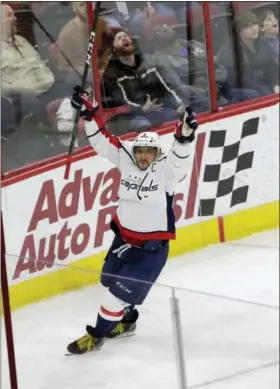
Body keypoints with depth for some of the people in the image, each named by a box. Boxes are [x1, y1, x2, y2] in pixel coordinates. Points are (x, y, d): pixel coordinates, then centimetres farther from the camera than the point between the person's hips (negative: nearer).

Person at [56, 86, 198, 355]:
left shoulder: (166, 169, -16)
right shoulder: (126, 159, -4)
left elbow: (181, 154, -34)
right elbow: (102, 140, -1)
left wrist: (185, 133, -53)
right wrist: (89, 112, -10)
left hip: (153, 244, -6)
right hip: (124, 236, 6)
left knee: (120, 290, -4)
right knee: (112, 282, 20)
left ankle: (97, 335, 12)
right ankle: (126, 321, 46)